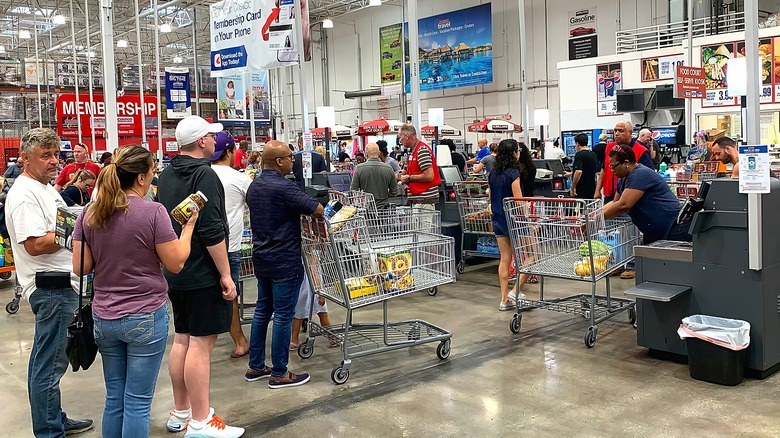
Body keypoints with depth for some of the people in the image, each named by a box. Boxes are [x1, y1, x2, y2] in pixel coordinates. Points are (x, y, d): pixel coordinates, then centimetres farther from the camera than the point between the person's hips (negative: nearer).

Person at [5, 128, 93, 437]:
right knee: (48, 364, -1)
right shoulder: (24, 195, -16)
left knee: (51, 360, 20)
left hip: (61, 284, 10)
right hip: (51, 287, -10)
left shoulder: (46, 188, 15)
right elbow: (35, 244, -25)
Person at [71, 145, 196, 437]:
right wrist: (188, 226, 3)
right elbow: (176, 263, -9)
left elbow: (80, 268, 3)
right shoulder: (153, 212, -15)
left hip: (104, 318, 5)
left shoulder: (89, 213, 1)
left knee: (114, 400, 17)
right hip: (145, 318, -5)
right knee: (138, 403, 4)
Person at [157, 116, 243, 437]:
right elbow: (212, 231, -22)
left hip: (175, 271, 9)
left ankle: (180, 412, 25)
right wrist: (226, 274, -18)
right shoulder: (204, 175, -16)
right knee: (200, 343, -5)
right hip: (203, 274, -9)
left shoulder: (167, 175, 12)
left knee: (182, 339, 15)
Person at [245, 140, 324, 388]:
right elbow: (318, 210, -20)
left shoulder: (254, 186, 9)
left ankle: (255, 367, 23)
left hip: (261, 258, 9)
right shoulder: (283, 187, -19)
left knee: (262, 310, 16)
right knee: (283, 315, -1)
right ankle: (279, 374, 7)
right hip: (285, 261, -9)